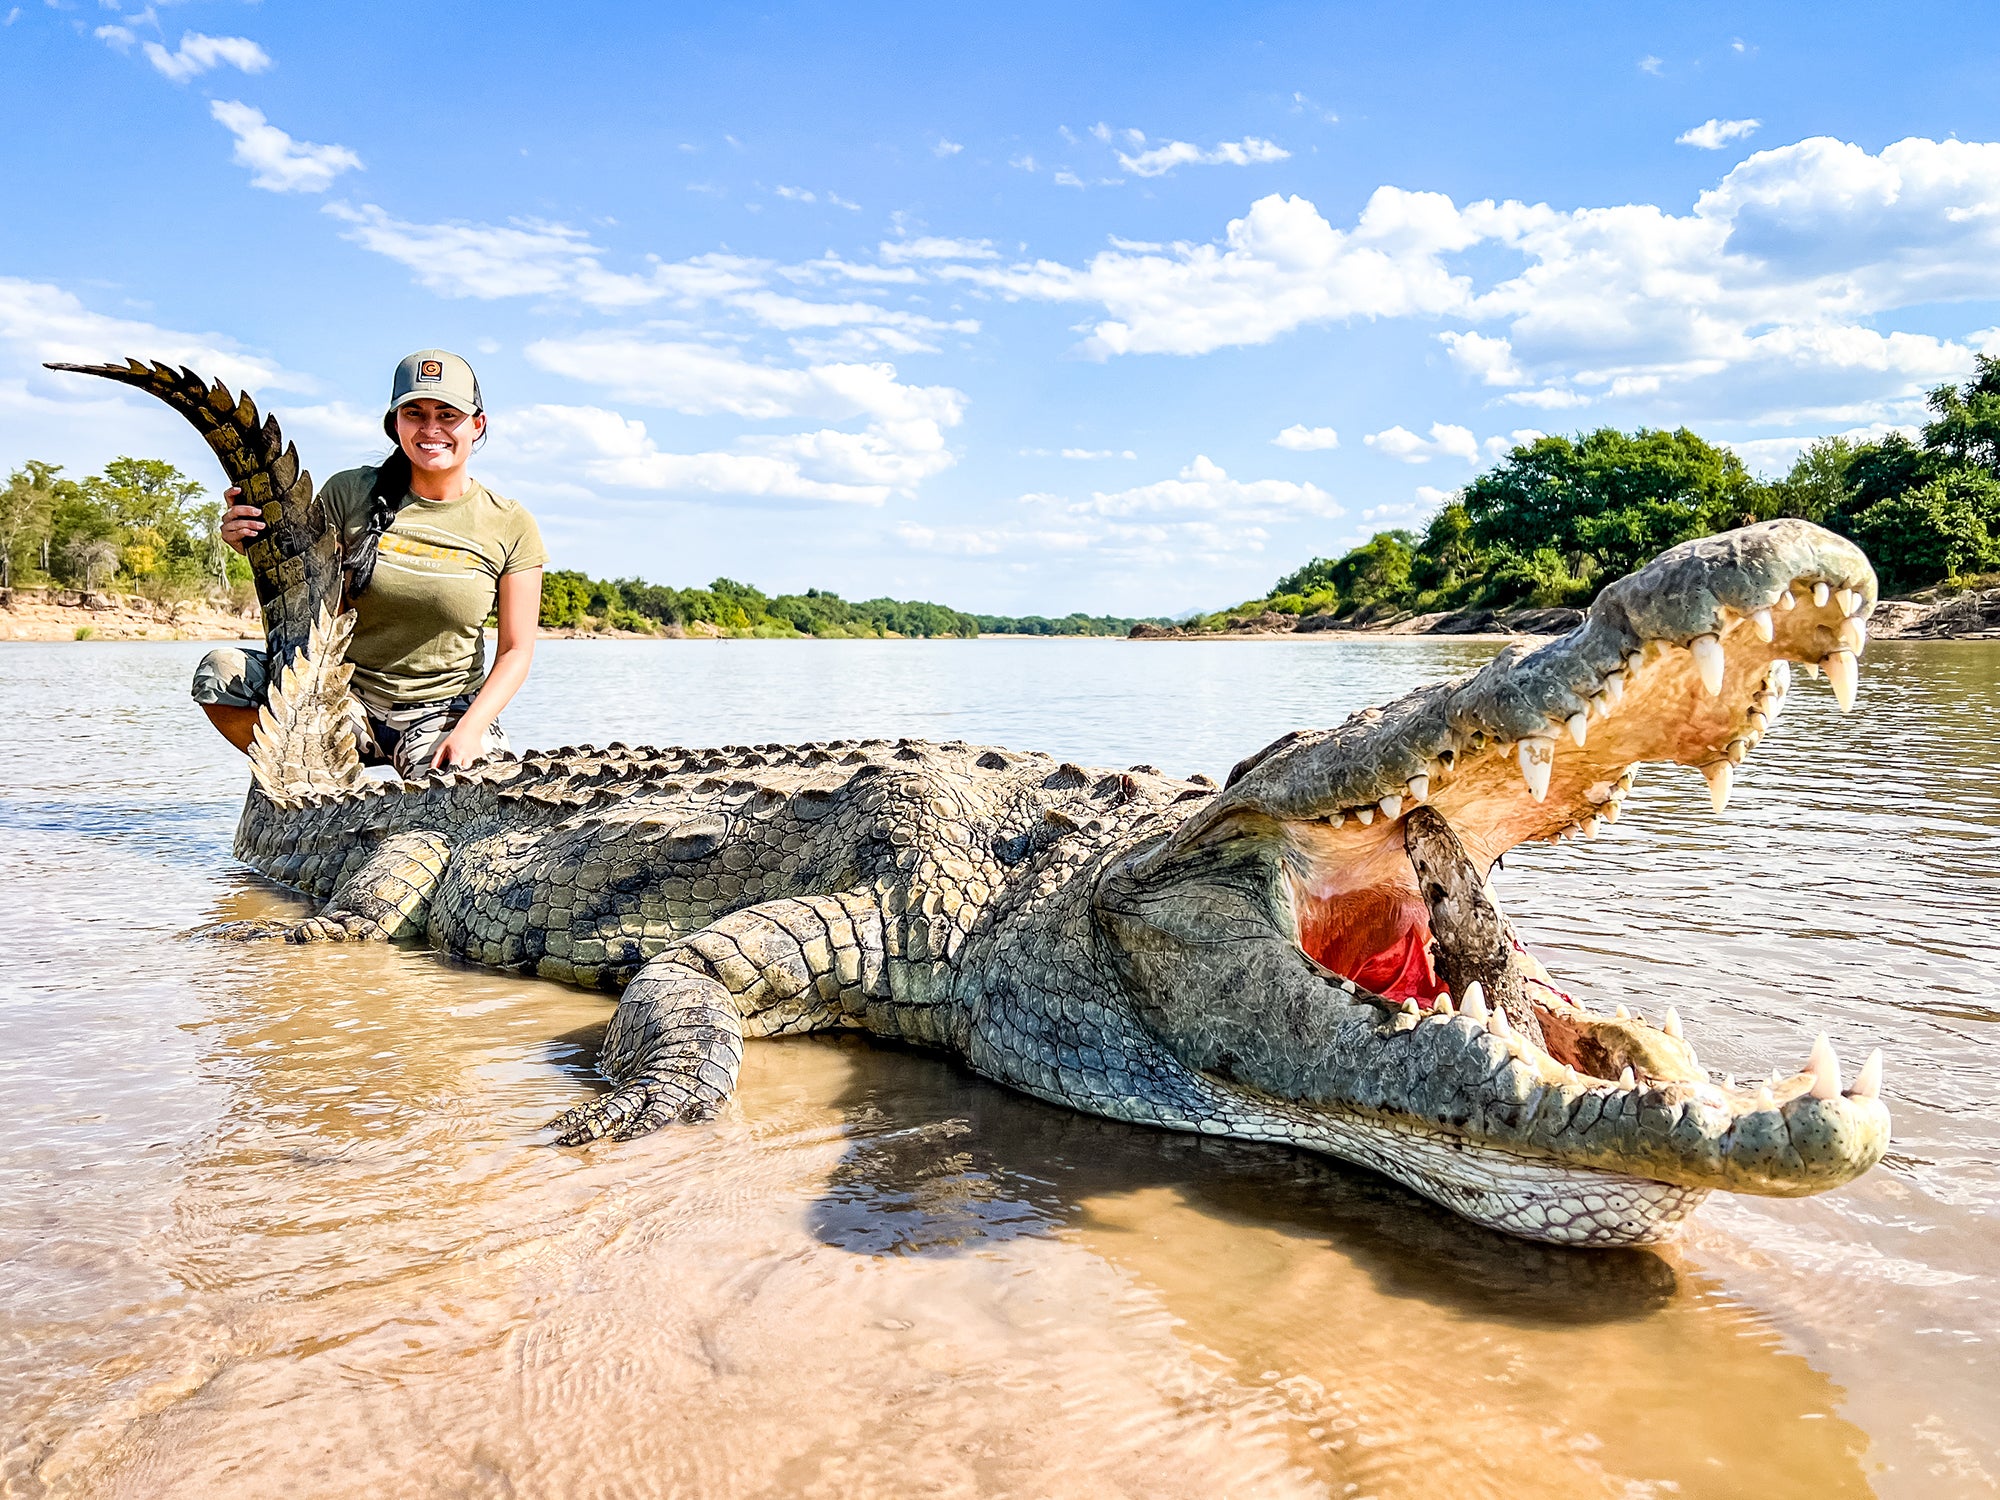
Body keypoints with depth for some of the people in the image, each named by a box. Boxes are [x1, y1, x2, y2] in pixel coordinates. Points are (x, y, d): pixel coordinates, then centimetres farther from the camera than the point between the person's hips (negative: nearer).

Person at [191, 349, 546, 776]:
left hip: (444, 712, -3)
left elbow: (516, 650, -2)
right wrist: (256, 546, -15)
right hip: (346, 696, 3)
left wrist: (468, 732, -16)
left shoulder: (511, 527, -3)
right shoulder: (348, 494, -1)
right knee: (219, 672, -20)